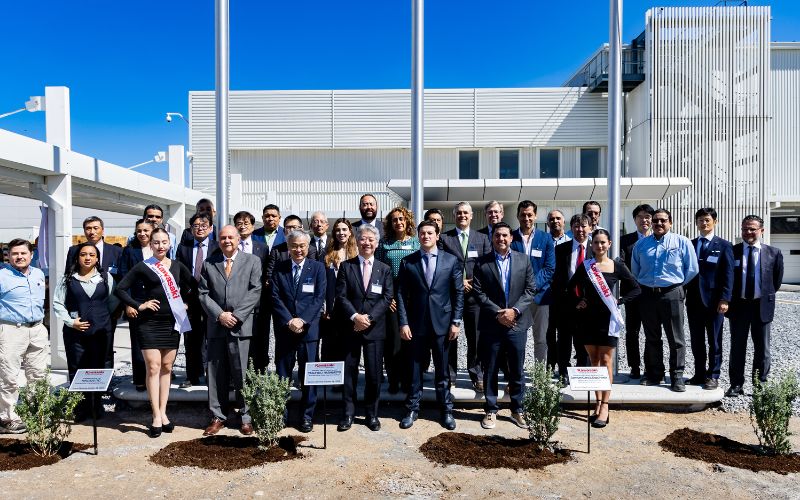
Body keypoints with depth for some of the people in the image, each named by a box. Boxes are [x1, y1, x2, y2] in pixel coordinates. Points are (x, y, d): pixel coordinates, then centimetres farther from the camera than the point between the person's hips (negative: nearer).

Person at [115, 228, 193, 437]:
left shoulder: (177, 266, 7)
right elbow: (120, 289, -4)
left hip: (172, 322, 3)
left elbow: (191, 285, 20)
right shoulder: (142, 267, -3)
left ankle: (163, 413, 17)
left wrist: (185, 302, 8)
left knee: (167, 367, 8)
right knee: (153, 368, -4)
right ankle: (156, 417, 1)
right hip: (149, 323, -3)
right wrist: (138, 305, -10)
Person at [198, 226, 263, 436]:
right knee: (216, 373, 8)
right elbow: (203, 294, 7)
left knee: (242, 373, 0)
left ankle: (246, 417, 11)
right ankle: (218, 416, 20)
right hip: (216, 325, 3)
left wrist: (236, 315, -10)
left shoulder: (252, 261, 6)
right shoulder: (208, 263, 13)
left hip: (242, 325, -2)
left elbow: (255, 291, -2)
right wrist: (220, 314, -7)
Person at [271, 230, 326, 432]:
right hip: (284, 329, 1)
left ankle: (307, 416, 17)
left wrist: (302, 320, -14)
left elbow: (319, 298, -4)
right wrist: (289, 321, -12)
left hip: (309, 329, -1)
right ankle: (281, 415, 21)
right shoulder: (279, 269, 6)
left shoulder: (317, 267, 3)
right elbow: (275, 298, -1)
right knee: (282, 374, 7)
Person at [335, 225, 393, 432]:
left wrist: (369, 318, -13)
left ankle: (372, 414, 19)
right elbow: (341, 296, -2)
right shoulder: (346, 266, 5)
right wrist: (355, 317, -16)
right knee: (349, 371, 6)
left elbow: (387, 297, -1)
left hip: (375, 328, 0)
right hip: (350, 327, 0)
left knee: (374, 373, 5)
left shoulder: (384, 269, 7)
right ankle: (348, 413, 19)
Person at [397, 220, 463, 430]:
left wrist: (456, 322, -3)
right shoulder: (407, 262, 2)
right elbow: (401, 294, 1)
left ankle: (446, 410, 22)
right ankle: (412, 409, 21)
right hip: (417, 324, 0)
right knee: (415, 369, 8)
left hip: (443, 323, 0)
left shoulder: (451, 261, 2)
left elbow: (458, 293, 2)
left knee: (442, 370, 9)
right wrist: (403, 322, -6)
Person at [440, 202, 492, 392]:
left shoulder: (482, 238, 11)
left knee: (476, 337, 3)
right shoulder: (444, 238, 5)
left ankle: (477, 375, 15)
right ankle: (449, 374, 17)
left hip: (474, 294, 1)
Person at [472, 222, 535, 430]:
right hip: (491, 324, -1)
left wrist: (515, 310, -11)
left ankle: (517, 410, 24)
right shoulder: (482, 263, 1)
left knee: (517, 370, 9)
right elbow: (479, 292, -4)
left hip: (517, 322, 1)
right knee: (490, 370, 7)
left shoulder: (523, 260, 6)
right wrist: (498, 313, -12)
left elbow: (530, 289, 2)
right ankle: (491, 410, 20)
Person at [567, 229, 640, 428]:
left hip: (607, 317, -2)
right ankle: (598, 403, 16)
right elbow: (570, 287, 14)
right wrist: (576, 303, 2)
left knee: (606, 361, -2)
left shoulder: (617, 266, 0)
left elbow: (636, 289, 6)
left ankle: (604, 407, -1)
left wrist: (619, 300, -4)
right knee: (594, 361, 8)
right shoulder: (585, 266, 4)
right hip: (588, 317, 2)